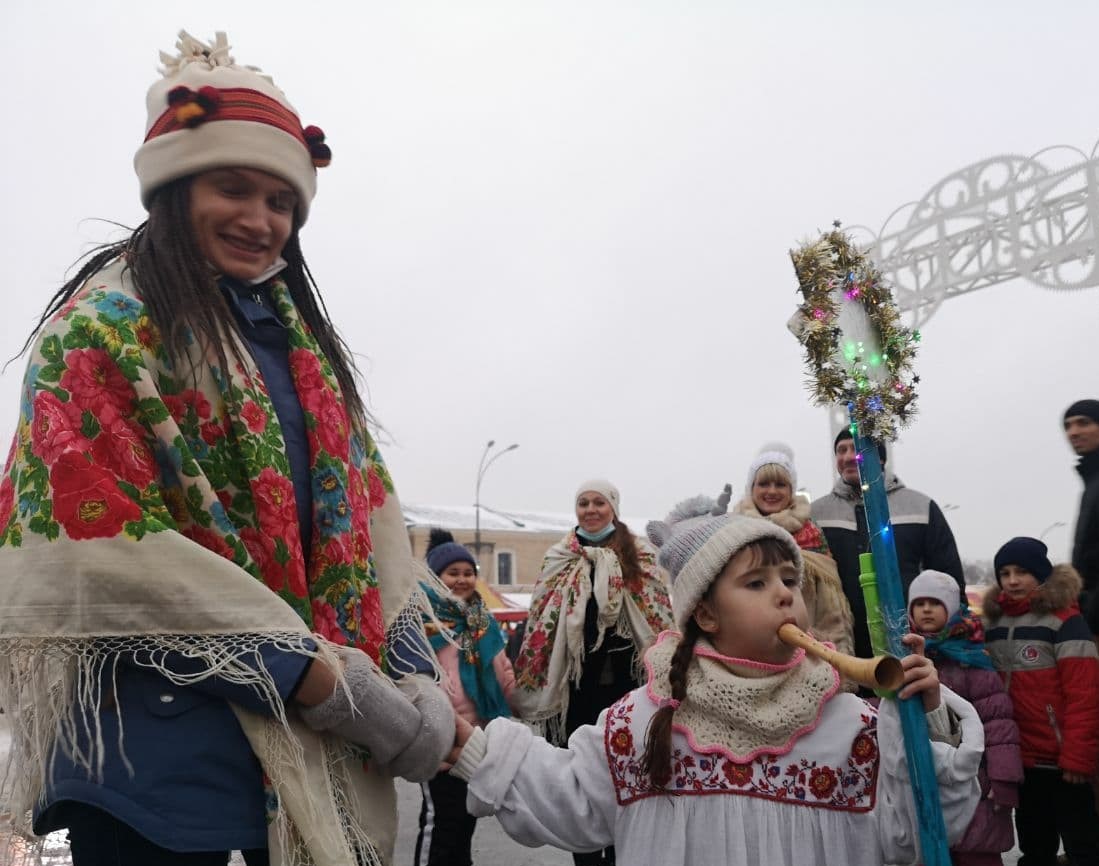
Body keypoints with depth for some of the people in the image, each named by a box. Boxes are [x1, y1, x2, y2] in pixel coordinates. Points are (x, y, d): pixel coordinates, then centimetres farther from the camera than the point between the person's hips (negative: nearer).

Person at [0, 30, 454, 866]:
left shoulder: (304, 340, 13)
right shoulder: (104, 324, -6)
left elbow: (368, 522, 7)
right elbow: (111, 550, -17)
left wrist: (417, 679, -6)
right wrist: (331, 684, -19)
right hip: (158, 744, -6)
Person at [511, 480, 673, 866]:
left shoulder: (640, 555, 2)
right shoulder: (560, 557, 6)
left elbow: (658, 614, 3)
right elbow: (541, 618, 10)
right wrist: (536, 678, 7)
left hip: (623, 676, -1)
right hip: (575, 679, 1)